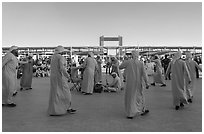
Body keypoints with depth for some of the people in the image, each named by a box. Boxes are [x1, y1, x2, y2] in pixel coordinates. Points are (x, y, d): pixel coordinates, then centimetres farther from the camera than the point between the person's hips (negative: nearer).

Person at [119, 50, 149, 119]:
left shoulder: (127, 62, -9)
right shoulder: (141, 63, -5)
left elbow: (120, 67, 4)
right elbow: (143, 73, -8)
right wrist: (146, 83, -5)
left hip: (130, 83, -2)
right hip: (138, 83, 2)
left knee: (130, 97, 7)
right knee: (139, 95, 21)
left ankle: (130, 114, 6)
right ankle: (142, 110, 32)